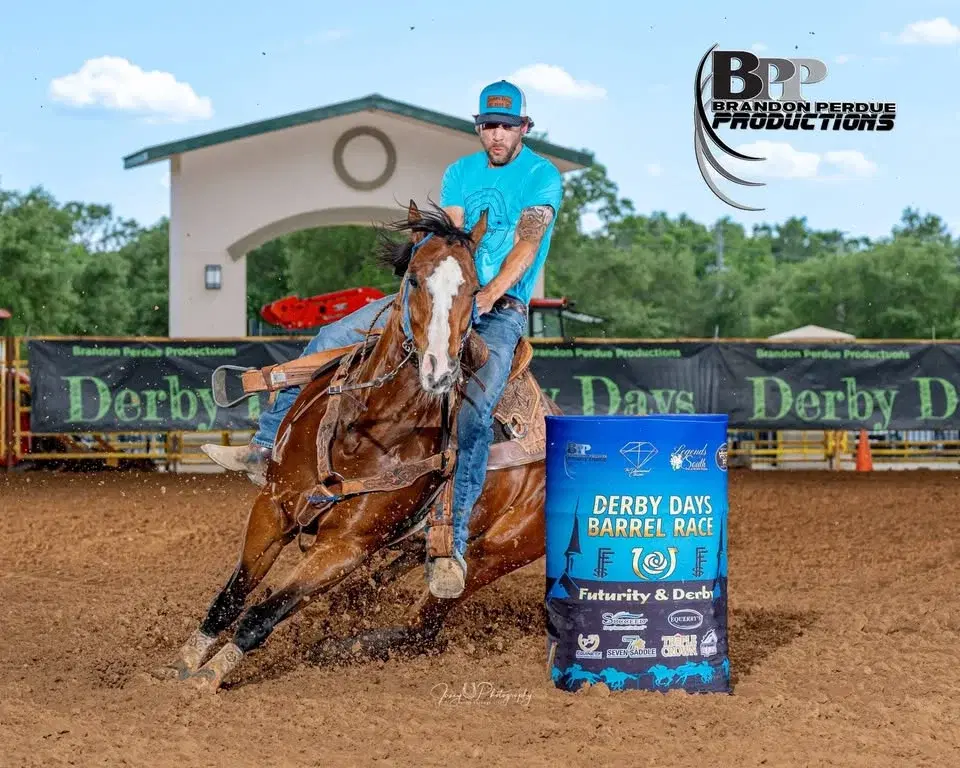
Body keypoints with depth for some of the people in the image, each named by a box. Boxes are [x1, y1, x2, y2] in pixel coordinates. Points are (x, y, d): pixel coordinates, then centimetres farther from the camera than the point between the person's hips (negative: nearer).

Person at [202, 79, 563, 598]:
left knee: (473, 409, -31)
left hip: (502, 309, -6)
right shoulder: (460, 172, 13)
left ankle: (451, 545, -34)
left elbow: (527, 243, -15)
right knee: (331, 340, -3)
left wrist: (488, 294, -29)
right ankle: (267, 449, 2)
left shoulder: (542, 176, -3)